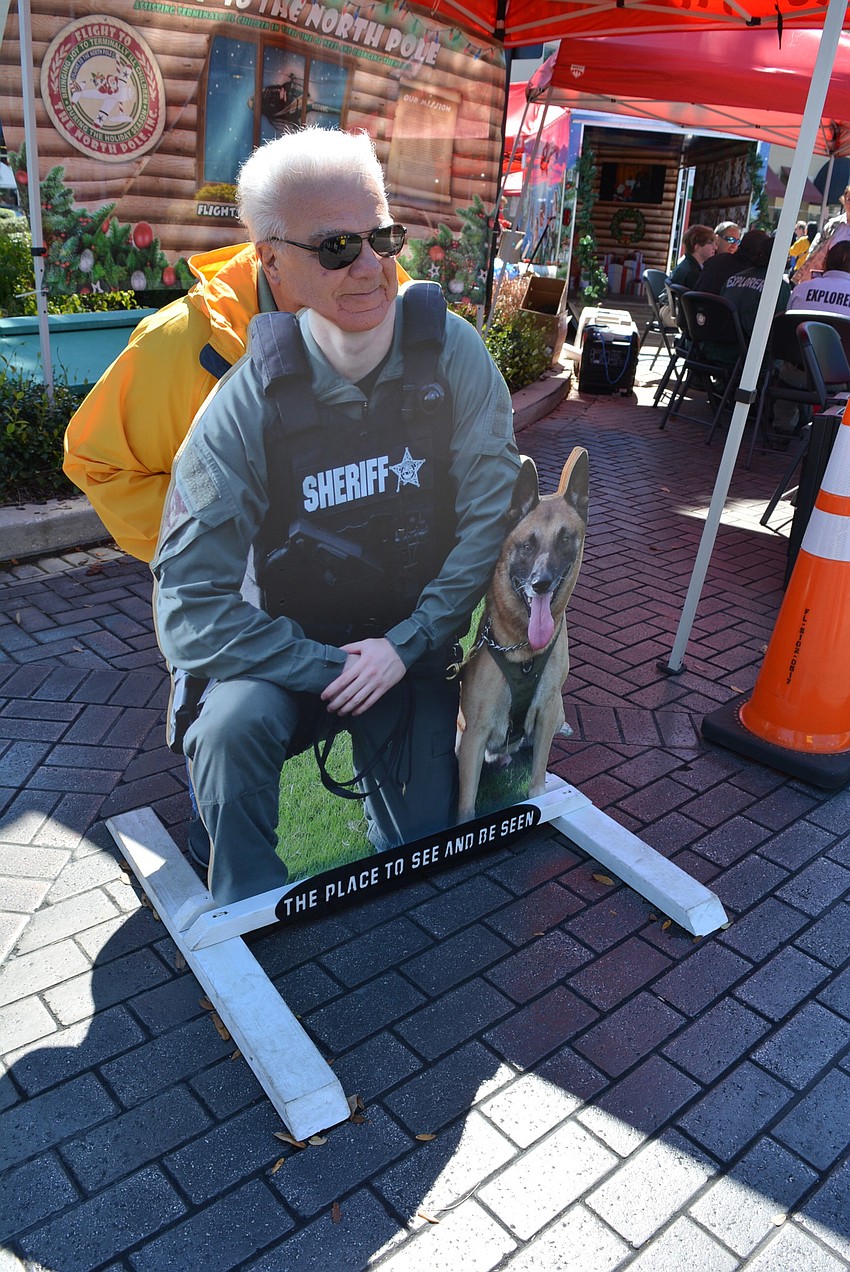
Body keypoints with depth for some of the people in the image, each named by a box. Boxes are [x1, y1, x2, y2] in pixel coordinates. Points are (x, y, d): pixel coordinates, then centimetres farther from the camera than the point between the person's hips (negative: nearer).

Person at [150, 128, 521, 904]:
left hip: (416, 643, 2)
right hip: (289, 646, -1)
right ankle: (251, 918, -6)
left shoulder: (450, 351, -14)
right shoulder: (246, 407, -18)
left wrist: (405, 645, -17)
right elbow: (191, 612, -20)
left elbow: (492, 512, -13)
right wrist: (327, 667, -22)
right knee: (232, 726, -32)